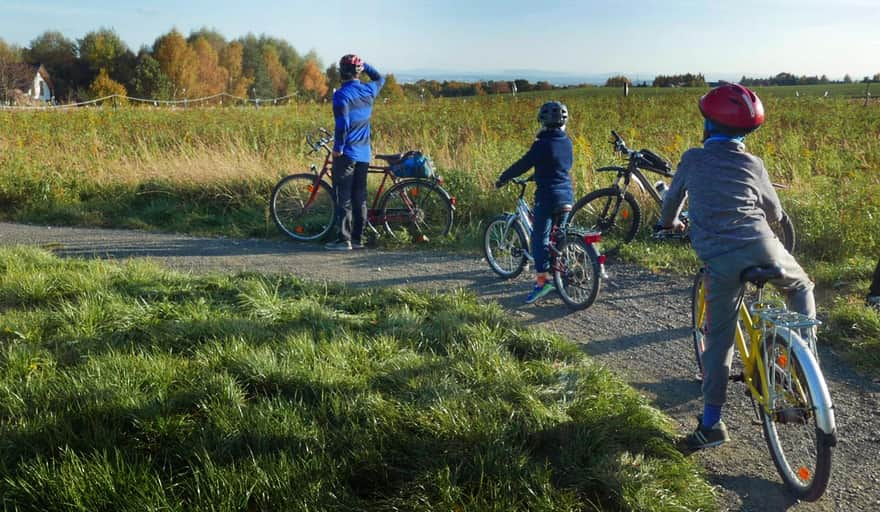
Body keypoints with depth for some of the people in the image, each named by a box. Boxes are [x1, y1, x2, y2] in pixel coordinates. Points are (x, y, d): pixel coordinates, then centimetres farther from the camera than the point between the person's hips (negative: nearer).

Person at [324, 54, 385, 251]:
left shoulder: (341, 94, -13)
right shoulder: (369, 91, 5)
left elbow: (342, 124, -18)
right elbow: (380, 79, 28)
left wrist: (338, 147, -9)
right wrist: (364, 64, 20)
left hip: (347, 153, -6)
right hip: (364, 153, 6)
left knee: (344, 197, -2)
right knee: (360, 197, 9)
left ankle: (344, 239, -2)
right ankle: (358, 238, 13)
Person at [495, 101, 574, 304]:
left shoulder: (542, 144, -14)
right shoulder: (567, 142, 6)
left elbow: (522, 165, -10)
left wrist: (502, 179, 2)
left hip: (547, 197, -7)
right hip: (567, 196, 7)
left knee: (539, 239, -3)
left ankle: (542, 281, -8)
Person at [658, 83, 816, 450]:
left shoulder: (692, 159, 7)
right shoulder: (752, 163, 8)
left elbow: (673, 198, 22)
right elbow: (775, 213, 19)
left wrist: (668, 224, 44)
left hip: (719, 261, 0)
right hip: (761, 248, 0)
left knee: (719, 340, 9)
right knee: (801, 288, 31)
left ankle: (711, 423, 10)